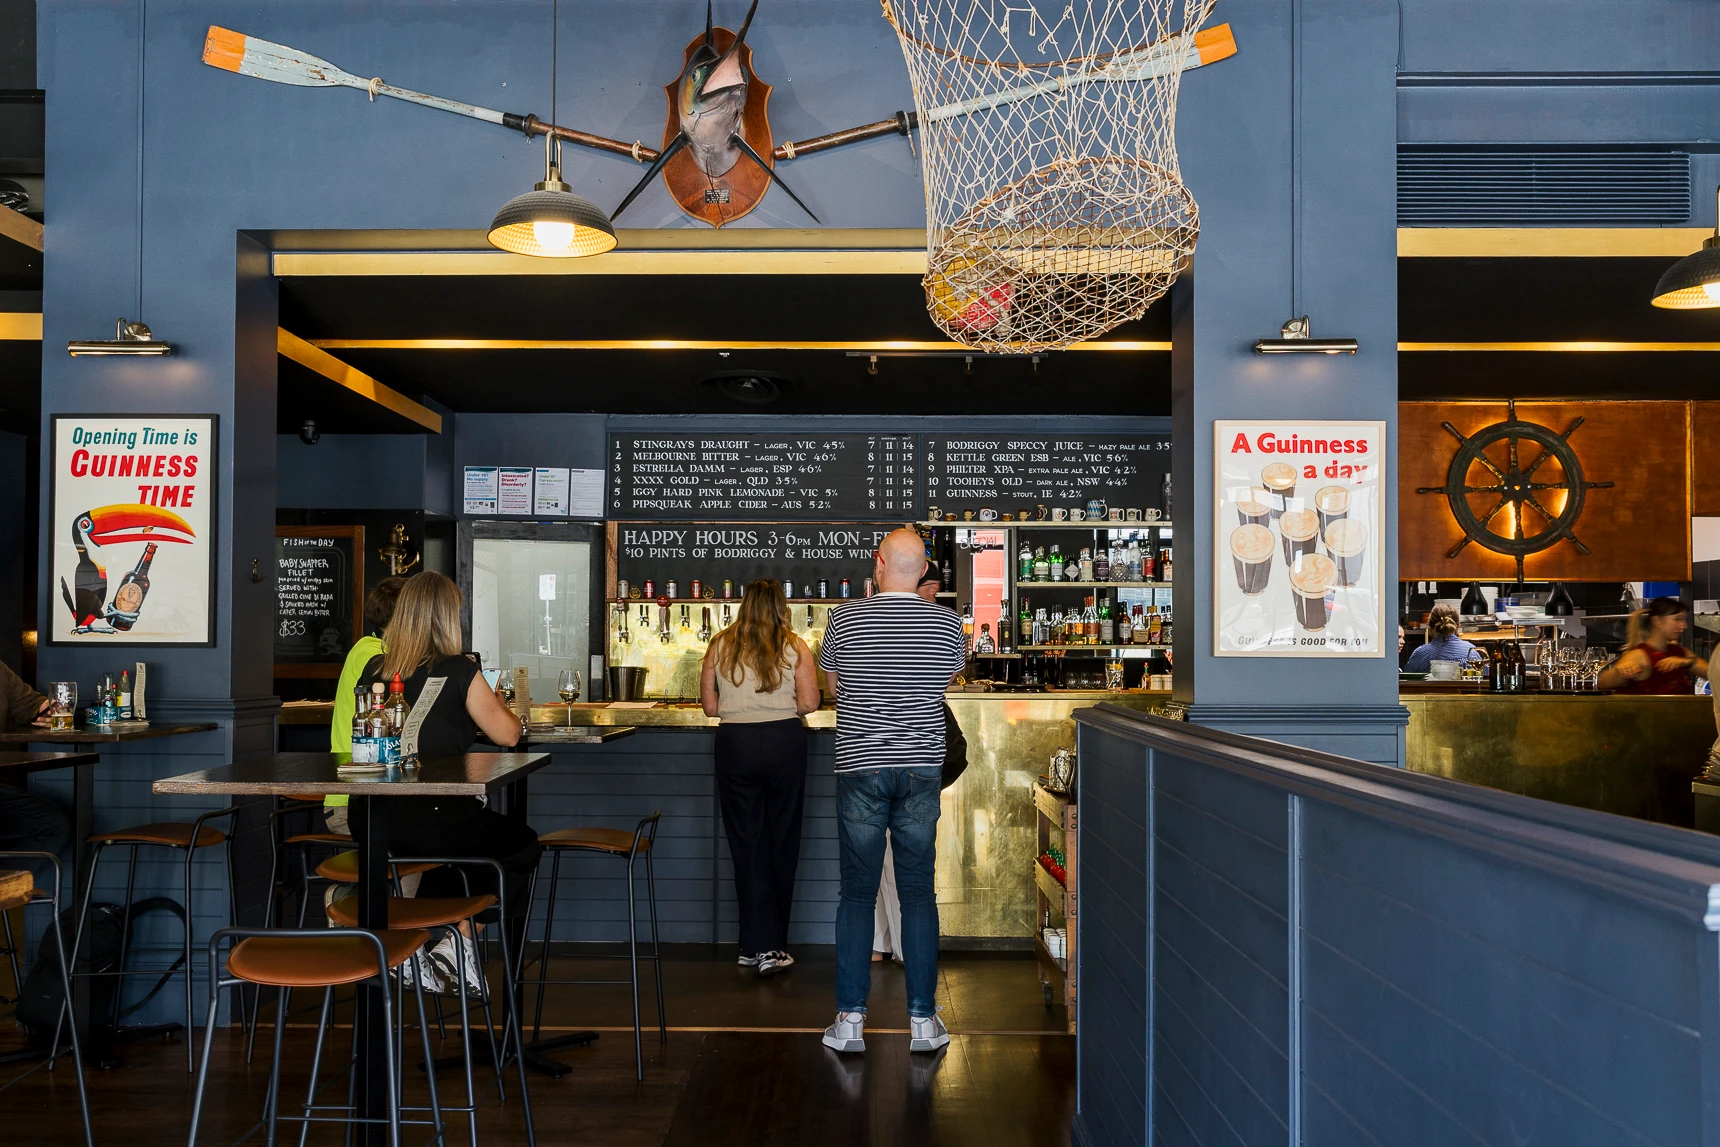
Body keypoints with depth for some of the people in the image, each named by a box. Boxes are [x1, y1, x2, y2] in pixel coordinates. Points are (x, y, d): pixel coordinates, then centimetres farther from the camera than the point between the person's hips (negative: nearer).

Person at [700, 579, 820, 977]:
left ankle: (758, 945, 3)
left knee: (747, 842, 6)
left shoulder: (720, 646, 4)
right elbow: (809, 703, -6)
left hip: (735, 745, 1)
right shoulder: (794, 647, 0)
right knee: (782, 840, 11)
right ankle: (771, 945, 20)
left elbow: (710, 706, 4)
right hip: (785, 741, 0)